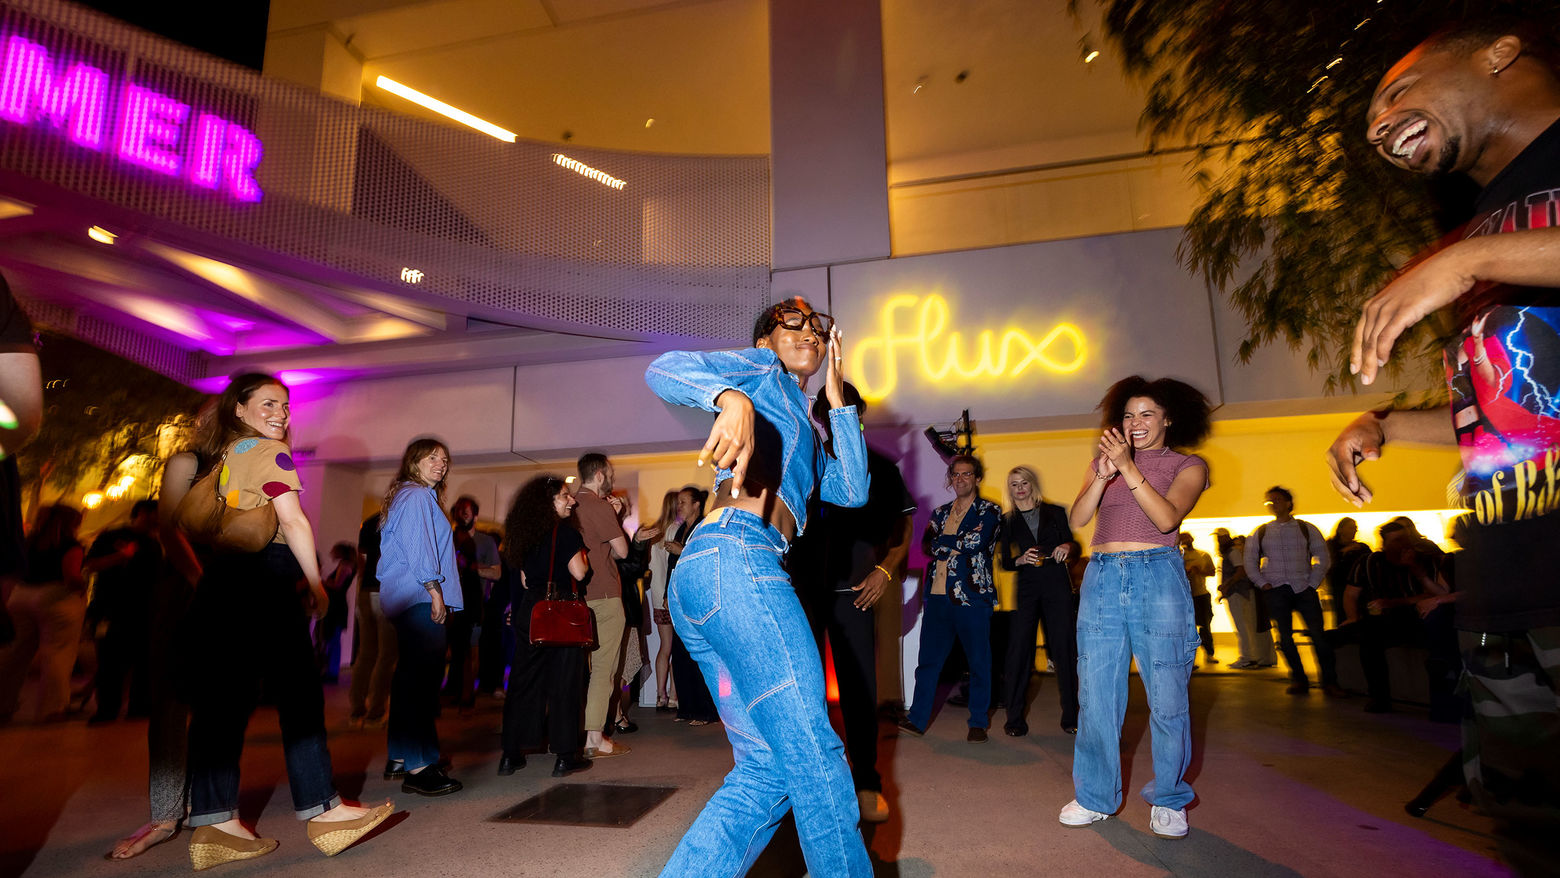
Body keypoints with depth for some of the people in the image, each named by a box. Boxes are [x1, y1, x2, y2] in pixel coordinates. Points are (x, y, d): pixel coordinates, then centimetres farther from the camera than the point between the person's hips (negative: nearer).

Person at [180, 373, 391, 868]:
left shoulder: (218, 457, 19)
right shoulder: (271, 451, -4)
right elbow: (293, 521, -12)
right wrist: (316, 584, -7)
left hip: (218, 581, 8)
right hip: (265, 577, -8)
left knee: (223, 700, 6)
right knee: (298, 694, -3)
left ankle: (214, 822, 8)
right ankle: (320, 809, 3)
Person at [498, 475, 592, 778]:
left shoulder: (525, 532, 11)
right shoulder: (565, 531, -10)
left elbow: (523, 579, 16)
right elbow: (579, 571, -15)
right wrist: (583, 552, 2)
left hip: (529, 612, 6)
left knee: (524, 679, 10)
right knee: (564, 682, 1)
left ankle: (511, 755, 14)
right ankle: (565, 756, 5)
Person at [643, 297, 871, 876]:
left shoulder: (804, 427, 35)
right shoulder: (761, 370, 13)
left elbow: (851, 492, 21)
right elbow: (664, 369, -4)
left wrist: (838, 401, 24)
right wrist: (732, 399, -24)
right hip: (736, 554, -9)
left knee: (766, 768, 6)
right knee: (813, 752, -8)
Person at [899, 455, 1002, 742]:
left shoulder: (990, 511, 3)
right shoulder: (940, 512, 18)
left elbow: (977, 541, -12)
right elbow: (926, 545, 6)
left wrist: (941, 542, -1)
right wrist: (958, 543, -8)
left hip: (972, 595, -4)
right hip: (938, 594, 4)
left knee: (979, 661, 4)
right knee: (928, 658, 4)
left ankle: (978, 723, 18)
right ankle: (918, 719, 12)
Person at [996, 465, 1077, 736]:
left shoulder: (1055, 512, 10)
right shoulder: (1007, 521, 11)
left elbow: (1071, 544, 10)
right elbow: (1005, 562, 9)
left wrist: (1066, 546, -13)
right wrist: (1022, 559, -11)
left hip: (1057, 584, 0)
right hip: (1027, 588, 1)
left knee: (1064, 648, -2)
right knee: (1019, 650, -5)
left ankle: (1071, 716, 11)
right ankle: (1015, 717, 4)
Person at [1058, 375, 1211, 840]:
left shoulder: (1188, 466, 8)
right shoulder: (1101, 462, 14)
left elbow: (1167, 518, -11)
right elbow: (1076, 520, 1)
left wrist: (1129, 468, -18)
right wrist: (1102, 476, -13)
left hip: (1158, 577, -2)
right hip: (1102, 579, 3)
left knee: (1167, 697, 1)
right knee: (1096, 693, 4)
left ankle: (1168, 800, 20)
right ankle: (1095, 797, 17)